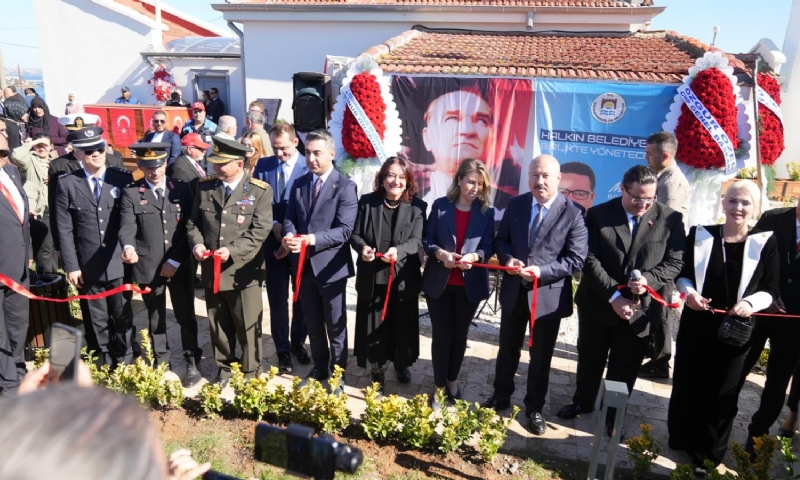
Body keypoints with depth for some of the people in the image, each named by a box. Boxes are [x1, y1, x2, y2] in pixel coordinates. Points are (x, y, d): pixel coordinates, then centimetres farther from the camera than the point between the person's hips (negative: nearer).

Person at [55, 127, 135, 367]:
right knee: (97, 324, 11)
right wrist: (71, 266, -4)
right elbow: (64, 230, 0)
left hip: (120, 264, 0)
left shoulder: (123, 179, 0)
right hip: (88, 268, 1)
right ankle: (103, 366, 25)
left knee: (123, 319, 10)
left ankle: (125, 364, 26)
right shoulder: (67, 184, 2)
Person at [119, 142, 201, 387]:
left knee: (186, 316, 9)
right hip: (148, 268, 0)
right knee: (155, 319, 14)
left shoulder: (182, 189, 2)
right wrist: (128, 247, -34)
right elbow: (127, 227, -11)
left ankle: (192, 363, 25)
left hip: (180, 266, 0)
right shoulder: (131, 193, 0)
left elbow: (190, 227, -2)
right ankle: (160, 364, 31)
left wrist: (175, 261, -9)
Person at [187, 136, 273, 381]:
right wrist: (196, 243, -9)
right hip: (212, 270, 4)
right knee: (219, 326, 18)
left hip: (243, 272, -4)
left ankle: (249, 374, 28)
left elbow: (260, 230, -14)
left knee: (248, 328, 9)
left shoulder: (260, 191, -9)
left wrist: (233, 251, -24)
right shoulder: (204, 186, 4)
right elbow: (193, 221, 10)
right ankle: (224, 369, 38)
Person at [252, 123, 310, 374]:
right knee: (277, 298, 9)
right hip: (274, 242, 2)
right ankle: (283, 349, 23)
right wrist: (273, 224, -11)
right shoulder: (263, 165, 3)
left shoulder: (309, 167, -11)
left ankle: (298, 342, 34)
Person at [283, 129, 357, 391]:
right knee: (313, 324, 20)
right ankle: (319, 368, 38)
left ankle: (338, 375, 27)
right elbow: (289, 219, 5)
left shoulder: (345, 186, -11)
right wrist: (289, 236, -18)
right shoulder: (298, 184, 9)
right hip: (303, 265, 6)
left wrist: (312, 239, -29)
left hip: (329, 267, -5)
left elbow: (344, 230, -18)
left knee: (335, 326, 10)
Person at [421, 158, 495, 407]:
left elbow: (489, 247, -3)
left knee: (460, 335, 15)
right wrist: (440, 253, -22)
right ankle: (439, 387, 21)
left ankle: (452, 383, 34)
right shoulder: (440, 206, -4)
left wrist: (474, 256, -23)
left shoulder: (487, 212, -2)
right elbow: (426, 240, -2)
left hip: (469, 285, 1)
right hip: (439, 283, -1)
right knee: (441, 335, 6)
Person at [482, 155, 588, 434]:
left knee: (541, 356, 14)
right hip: (514, 291, 4)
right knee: (508, 349, 19)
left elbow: (576, 260, -14)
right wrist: (507, 259, -15)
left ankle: (534, 408, 34)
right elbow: (501, 240, 7)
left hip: (549, 295, -3)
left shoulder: (573, 212, -13)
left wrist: (541, 272, -26)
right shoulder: (515, 204, 1)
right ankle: (501, 397, 41)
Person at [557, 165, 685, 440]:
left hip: (640, 308, 0)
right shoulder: (598, 214, -7)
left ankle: (613, 415, 35)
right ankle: (583, 401, 42)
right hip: (598, 304, 1)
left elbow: (675, 261, -5)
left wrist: (649, 280, -24)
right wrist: (613, 295, -20)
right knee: (590, 358, 19)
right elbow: (589, 259, -12)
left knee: (624, 367, 14)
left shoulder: (670, 219, -5)